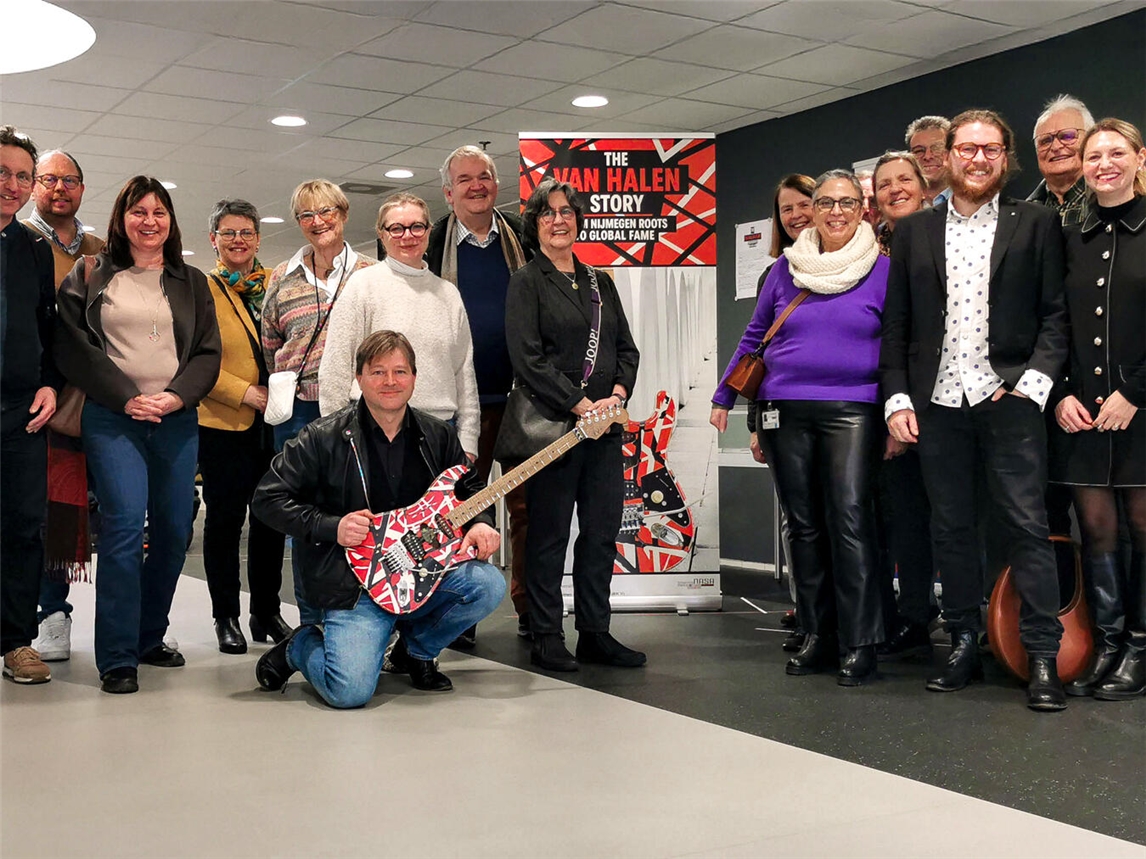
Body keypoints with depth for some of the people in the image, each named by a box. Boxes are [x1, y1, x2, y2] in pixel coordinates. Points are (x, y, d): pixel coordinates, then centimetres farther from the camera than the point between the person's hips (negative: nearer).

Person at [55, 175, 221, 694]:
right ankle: (117, 658, -8)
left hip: (177, 420, 4)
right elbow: (74, 347, 0)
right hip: (112, 418, -3)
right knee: (124, 525, -14)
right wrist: (126, 398, -9)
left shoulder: (192, 283, 15)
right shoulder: (91, 276, 8)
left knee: (174, 531, 3)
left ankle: (150, 638, 20)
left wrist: (176, 396, -7)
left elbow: (208, 353, 10)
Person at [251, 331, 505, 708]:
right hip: (352, 583, -4)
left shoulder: (438, 436, 7)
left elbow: (470, 493, 19)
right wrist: (330, 527, -14)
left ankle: (418, 649, 8)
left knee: (489, 585, -24)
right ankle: (299, 647, 16)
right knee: (350, 691, -23)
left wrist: (479, 522, -4)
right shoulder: (324, 438, -6)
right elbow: (268, 497, -4)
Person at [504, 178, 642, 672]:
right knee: (549, 534, 1)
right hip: (552, 425, -6)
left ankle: (595, 634, 17)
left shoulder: (600, 283, 18)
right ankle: (546, 640, 9)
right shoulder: (527, 282, 0)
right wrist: (580, 405, -15)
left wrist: (617, 394, -3)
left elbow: (626, 348, 16)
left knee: (602, 531, 7)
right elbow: (528, 358, -11)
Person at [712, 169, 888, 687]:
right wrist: (724, 397, 14)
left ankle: (860, 644, -5)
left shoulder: (882, 270, 3)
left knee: (849, 521, -13)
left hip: (851, 410, -3)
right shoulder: (786, 269, 10)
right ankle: (816, 635, 18)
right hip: (785, 411, 3)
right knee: (803, 524, 8)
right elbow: (754, 338, 17)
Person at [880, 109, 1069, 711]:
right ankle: (964, 644, 18)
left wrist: (1035, 381, -10)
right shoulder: (914, 231, 13)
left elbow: (1056, 314, 3)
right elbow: (896, 324, 11)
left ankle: (1043, 656, 2)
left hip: (1009, 398, -2)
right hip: (937, 403, 3)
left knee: (1026, 523, -5)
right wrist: (897, 398, 2)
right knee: (950, 526, 8)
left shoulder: (1035, 224, 7)